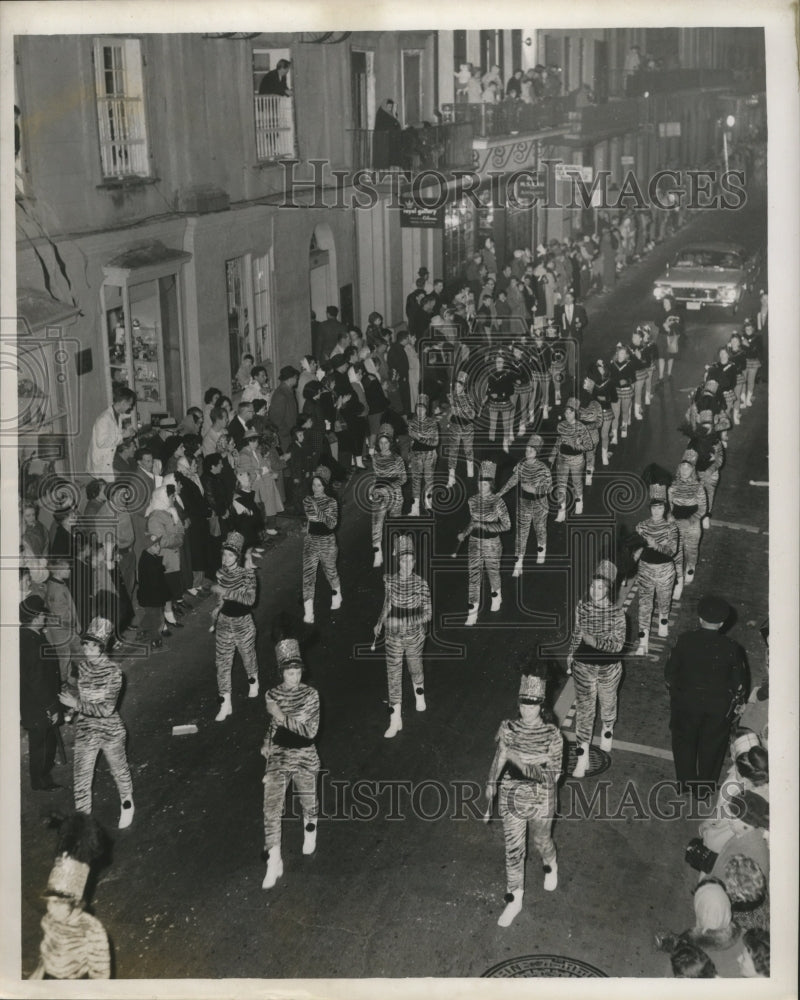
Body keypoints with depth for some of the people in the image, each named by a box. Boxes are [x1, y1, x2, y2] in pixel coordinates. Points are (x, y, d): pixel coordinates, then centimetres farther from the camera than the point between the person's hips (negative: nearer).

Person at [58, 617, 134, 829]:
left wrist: (76, 704, -27)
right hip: (85, 731, 4)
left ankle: (127, 805, 46)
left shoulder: (113, 670, -21)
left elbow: (107, 708, -25)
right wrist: (70, 696, -9)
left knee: (119, 771, 19)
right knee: (81, 778, 7)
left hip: (111, 732, -4)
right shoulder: (82, 666, -5)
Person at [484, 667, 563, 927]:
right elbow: (499, 758, 0)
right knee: (513, 850, 10)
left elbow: (555, 773, -13)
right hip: (511, 798, 1)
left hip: (541, 801, -1)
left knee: (542, 841, 24)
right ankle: (514, 899, 28)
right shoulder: (509, 729, -11)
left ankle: (550, 867, 59)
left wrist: (525, 767, -24)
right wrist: (492, 784, -8)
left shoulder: (552, 734, -18)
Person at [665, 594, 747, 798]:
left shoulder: (684, 641, -17)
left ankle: (686, 783, 33)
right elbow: (740, 682, -9)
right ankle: (705, 788, 32)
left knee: (684, 742, 21)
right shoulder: (731, 648, -18)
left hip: (686, 702, 0)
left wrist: (673, 691, 11)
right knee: (712, 745, 19)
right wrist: (736, 704, 9)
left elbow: (670, 672, -7)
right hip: (719, 706, 0)